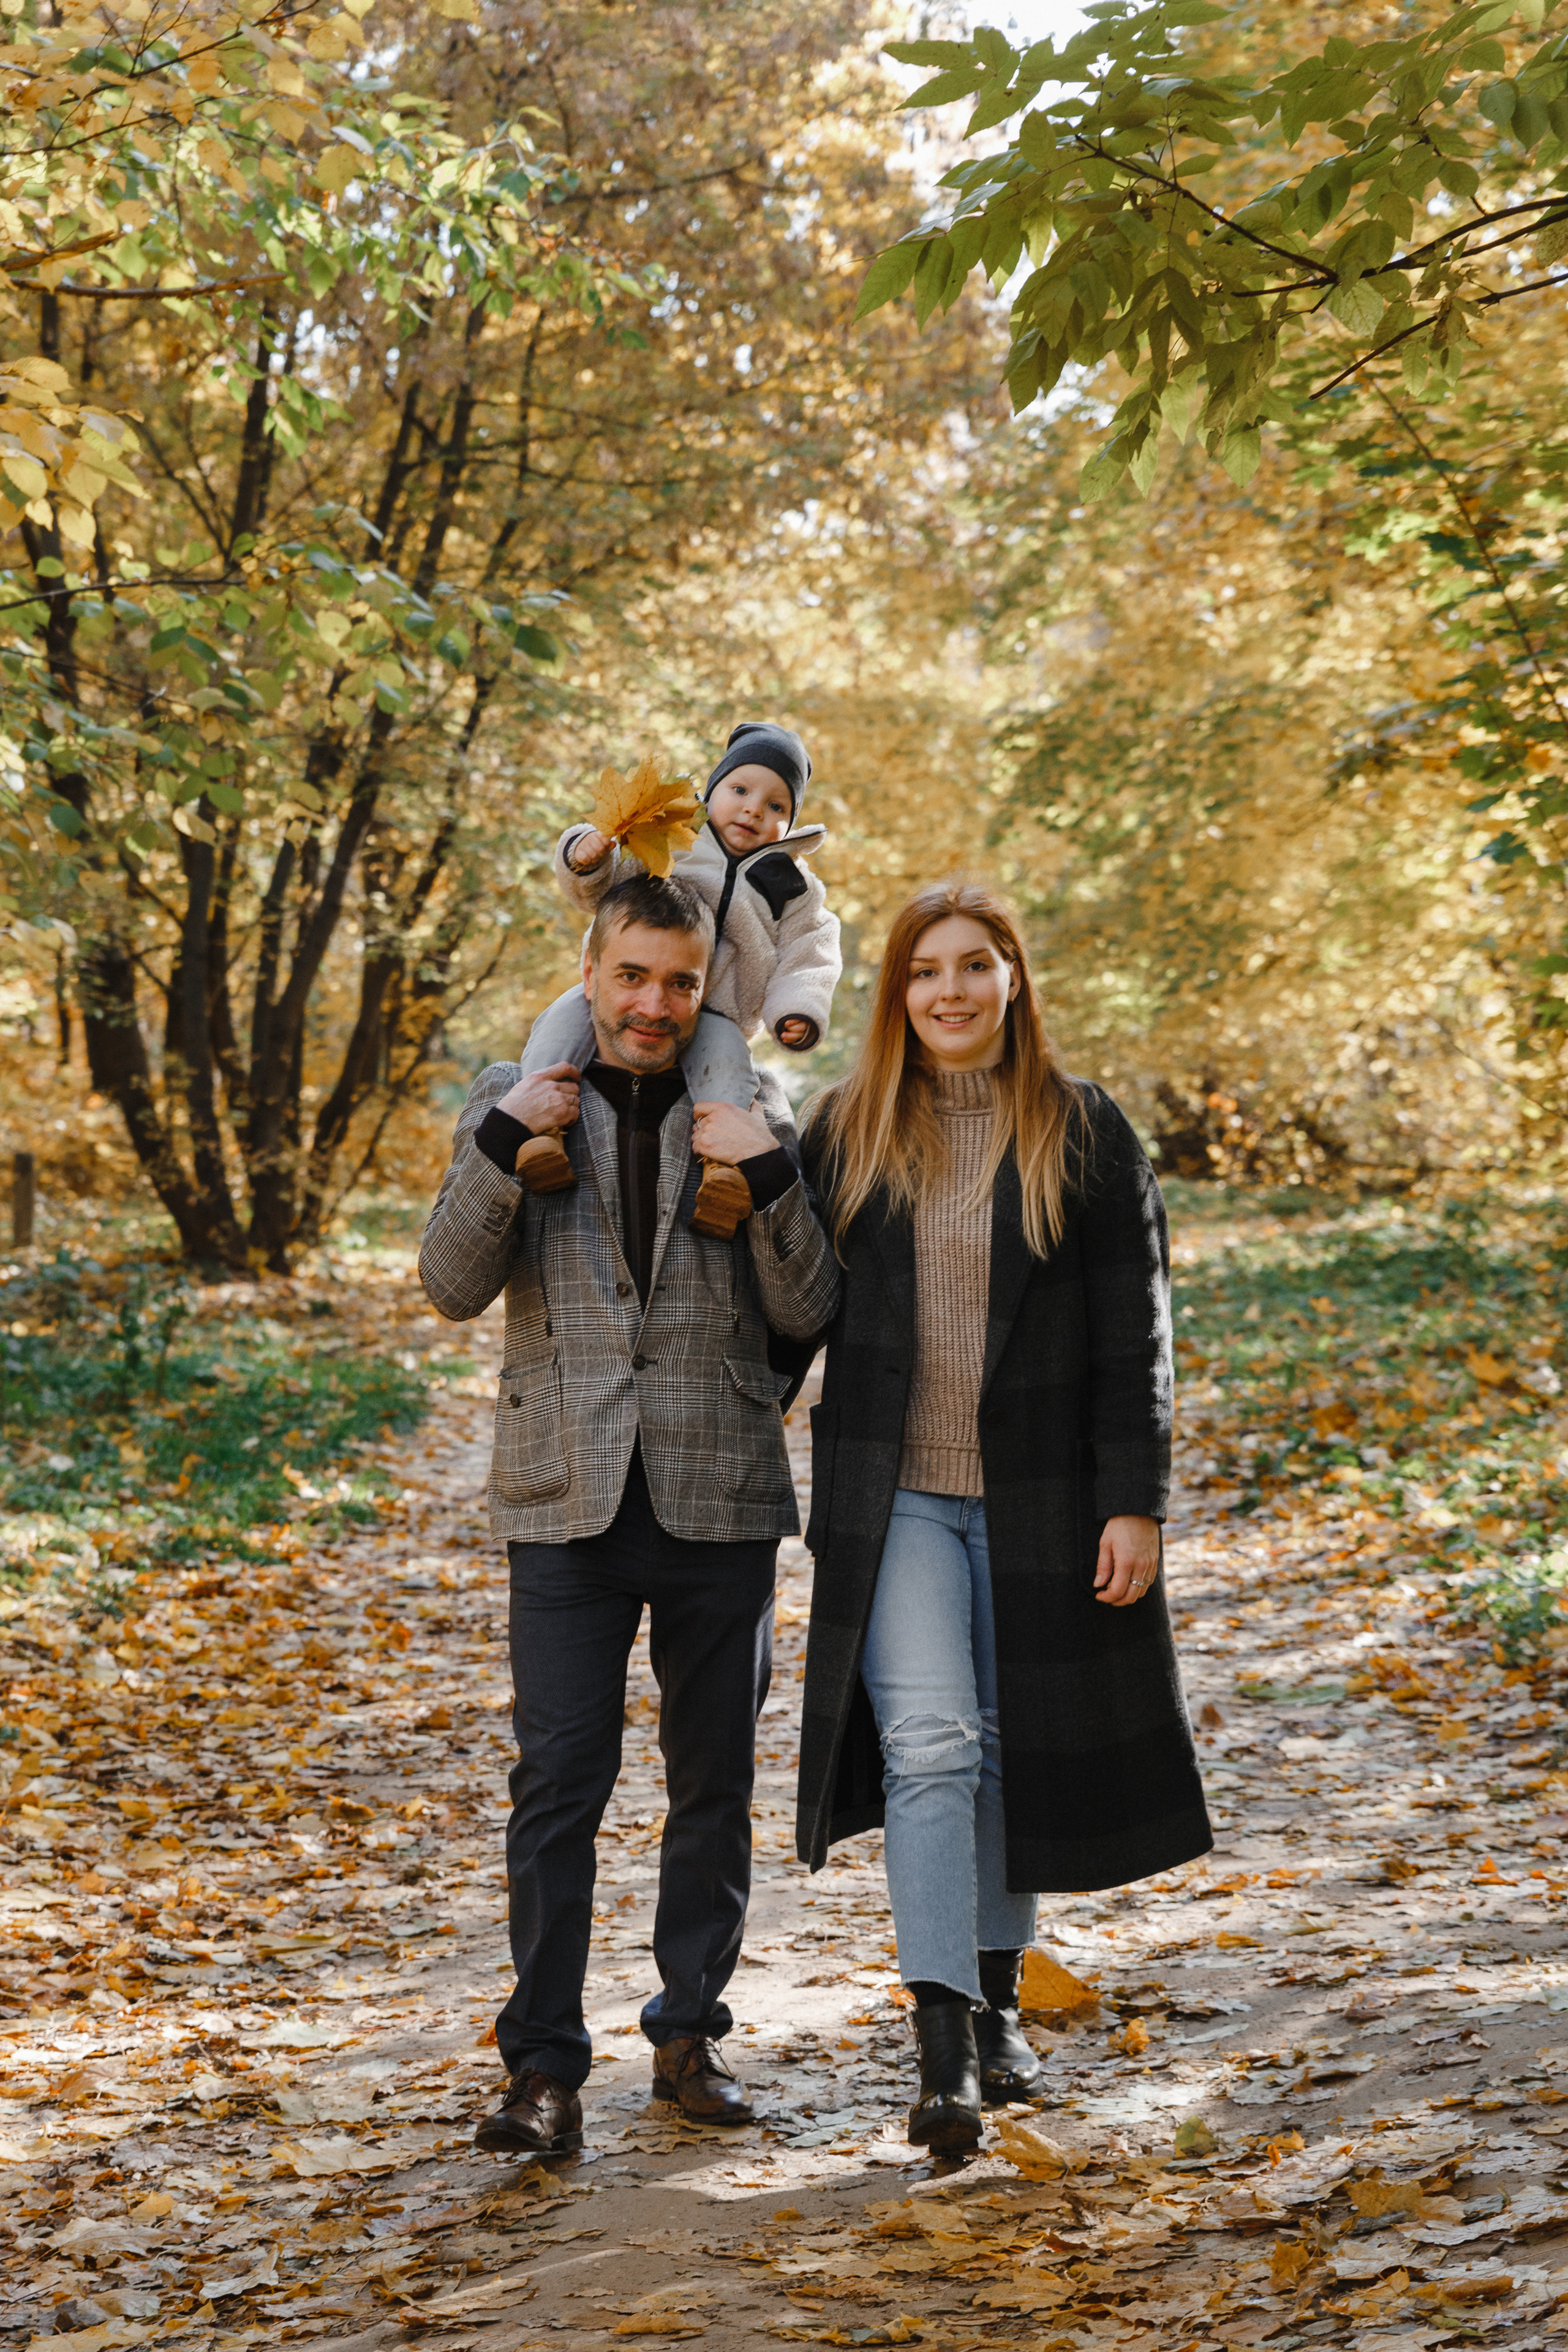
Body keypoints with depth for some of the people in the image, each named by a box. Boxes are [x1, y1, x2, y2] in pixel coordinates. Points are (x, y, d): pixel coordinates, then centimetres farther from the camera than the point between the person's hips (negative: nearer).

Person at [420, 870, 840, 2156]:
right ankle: (545, 2064, -1)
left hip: (720, 1496, 2)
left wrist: (769, 1175, -15)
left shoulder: (754, 1115, 7)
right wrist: (503, 1145, -17)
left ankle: (690, 2033, 23)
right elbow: (454, 1285, -4)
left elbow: (810, 1312, -1)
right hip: (570, 1498, -1)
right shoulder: (517, 1100, 6)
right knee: (561, 1776, -7)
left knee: (714, 1777, 9)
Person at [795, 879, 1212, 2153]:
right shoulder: (846, 1130, 4)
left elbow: (1134, 1329, -2)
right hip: (895, 1492, 0)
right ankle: (945, 2045, -14)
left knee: (1018, 1749, 11)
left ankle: (999, 2001, 29)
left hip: (1037, 1496, 0)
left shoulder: (1084, 1131, 0)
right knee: (928, 1747, -12)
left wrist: (1135, 1500, -7)